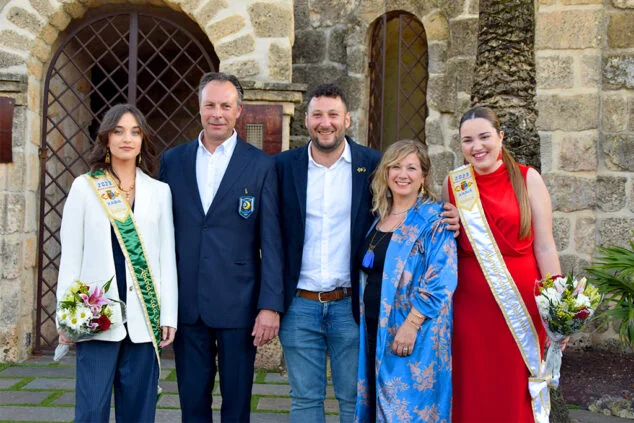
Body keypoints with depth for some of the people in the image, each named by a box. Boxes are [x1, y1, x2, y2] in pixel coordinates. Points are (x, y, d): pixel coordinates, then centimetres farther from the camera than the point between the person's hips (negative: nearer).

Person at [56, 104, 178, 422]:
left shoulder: (159, 191, 7)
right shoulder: (84, 187, 4)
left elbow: (167, 256, 6)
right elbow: (71, 255, 3)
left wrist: (169, 315, 1)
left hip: (144, 317, 1)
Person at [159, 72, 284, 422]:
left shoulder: (261, 165, -2)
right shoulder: (172, 160, 6)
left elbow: (271, 242, -4)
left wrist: (270, 305, -10)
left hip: (238, 304, -2)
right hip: (186, 304, 2)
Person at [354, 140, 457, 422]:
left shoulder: (434, 218, -9)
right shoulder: (378, 217, 11)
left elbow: (440, 279, -17)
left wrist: (411, 324, -22)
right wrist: (365, 325, 12)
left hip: (415, 335, -6)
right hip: (373, 330, 7)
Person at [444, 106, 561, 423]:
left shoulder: (527, 179, -1)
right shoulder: (454, 184, 5)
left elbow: (544, 246, -3)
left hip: (521, 301, -2)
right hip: (471, 304, 2)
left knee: (517, 391, 4)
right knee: (474, 392, 6)